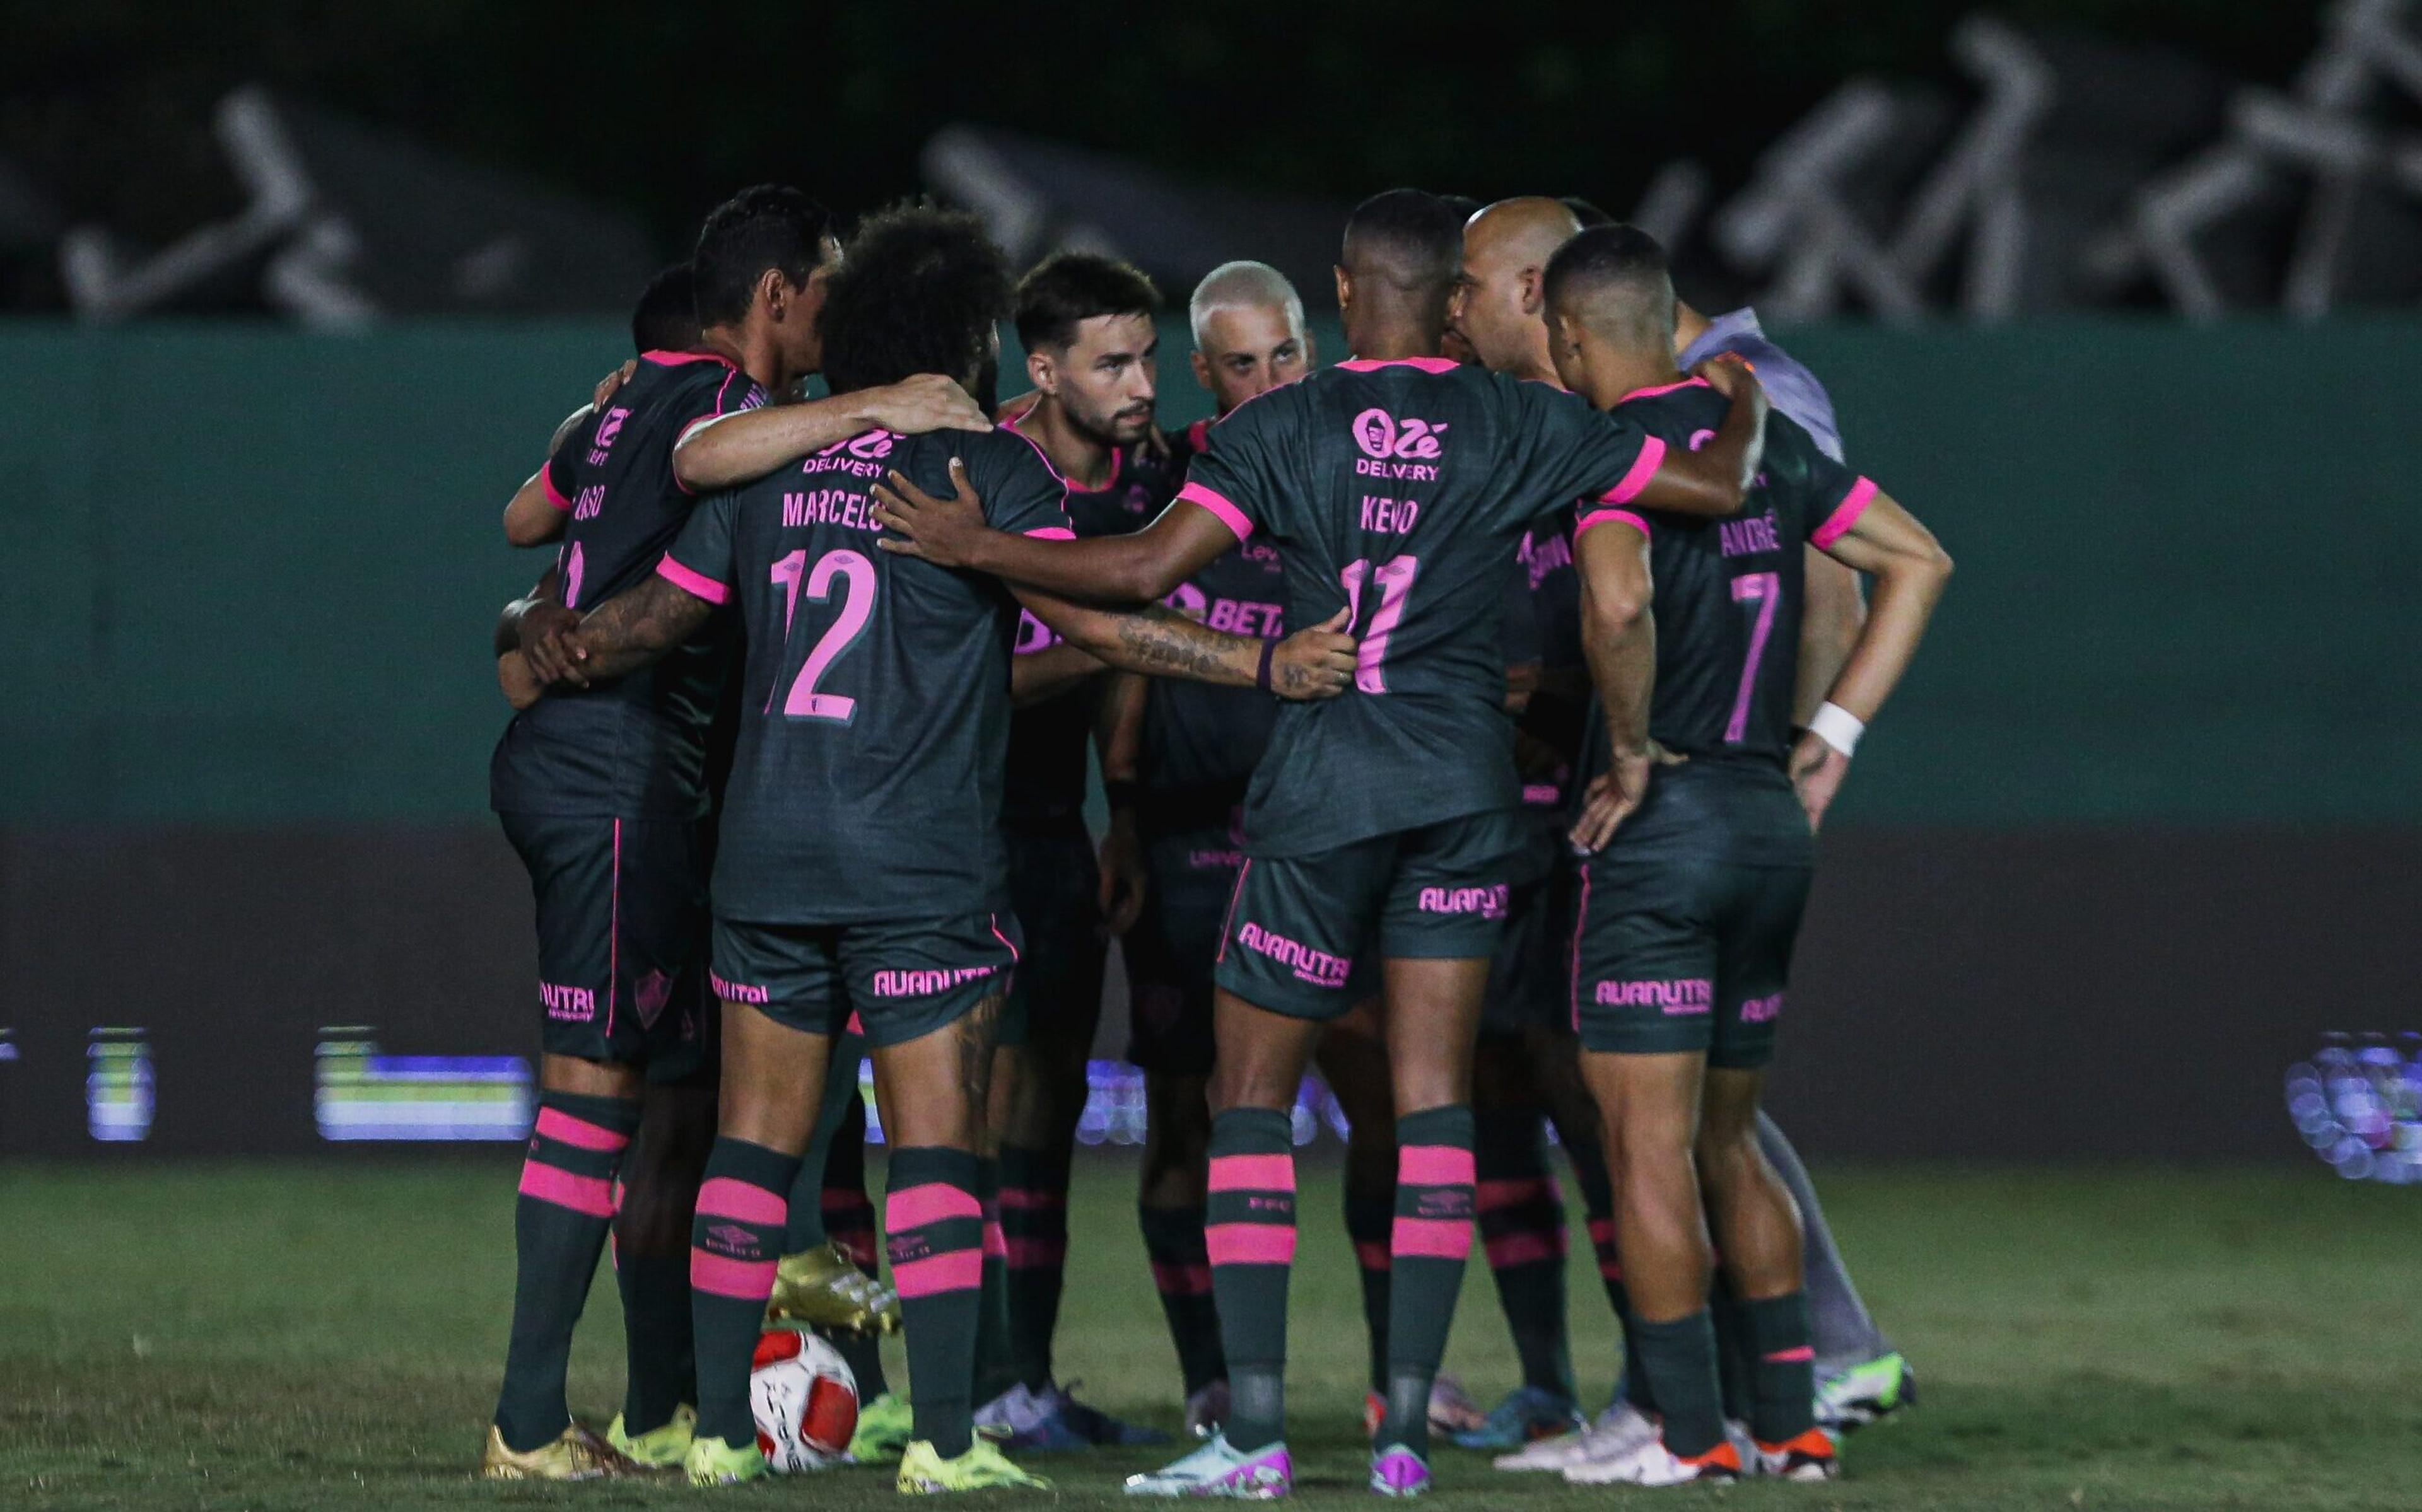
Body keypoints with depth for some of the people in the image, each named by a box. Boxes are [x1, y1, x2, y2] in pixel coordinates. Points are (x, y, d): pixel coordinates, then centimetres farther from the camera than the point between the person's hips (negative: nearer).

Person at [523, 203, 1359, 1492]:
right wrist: (1263, 666, -16)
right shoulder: (983, 465, -5)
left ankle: (717, 1429, 9)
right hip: (923, 863, -5)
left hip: (765, 853, 5)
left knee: (755, 1141, 9)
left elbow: (655, 615, 18)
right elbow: (1090, 618, -15)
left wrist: (558, 658, 38)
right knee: (933, 1145, -3)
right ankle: (943, 1441, -7)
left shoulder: (768, 465, 9)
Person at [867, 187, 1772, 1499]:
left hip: (1320, 786, -2)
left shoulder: (1279, 428, -4)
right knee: (1430, 1097, 4)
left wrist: (973, 546, -4)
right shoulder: (1518, 426, 2)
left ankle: (1254, 1429, -3)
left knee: (1251, 1096, 6)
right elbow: (1717, 485, 4)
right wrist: (1746, 408, 27)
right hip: (1463, 789, 2)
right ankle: (1406, 1427, -3)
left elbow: (1149, 568, -13)